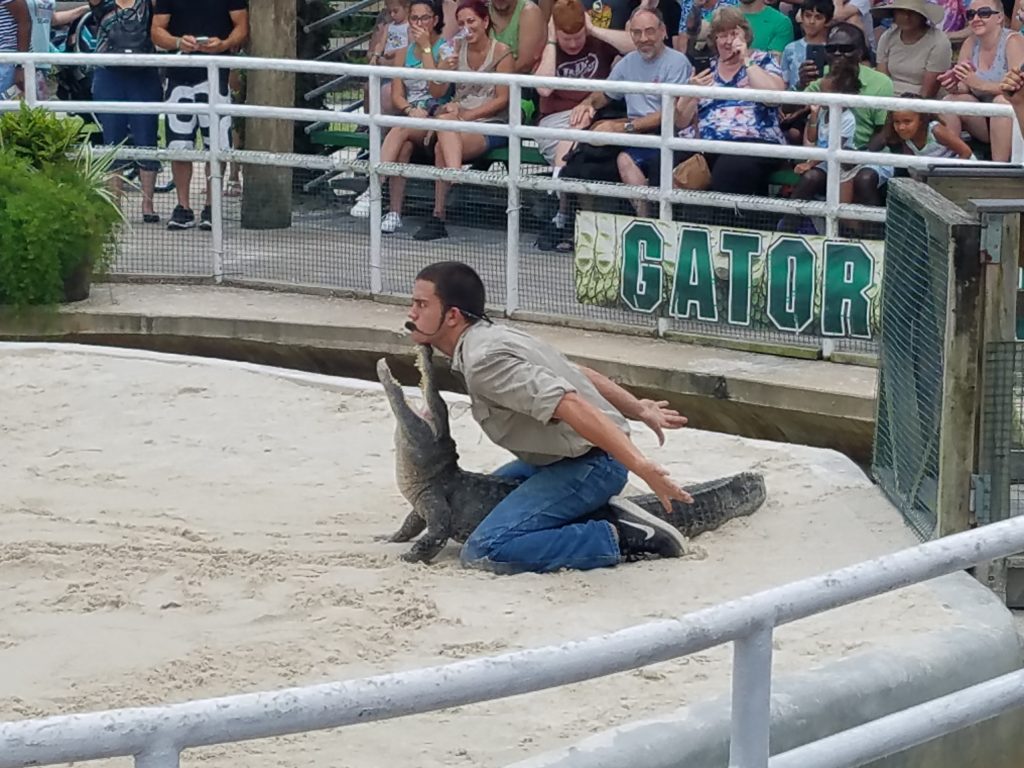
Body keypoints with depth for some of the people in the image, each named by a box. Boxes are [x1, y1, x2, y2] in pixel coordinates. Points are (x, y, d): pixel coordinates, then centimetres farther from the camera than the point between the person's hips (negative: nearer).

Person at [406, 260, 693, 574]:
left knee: (484, 552, -21)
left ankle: (617, 538, -13)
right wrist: (638, 409, 29)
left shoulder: (484, 360, -21)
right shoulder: (491, 337, 11)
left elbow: (571, 404, -31)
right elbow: (579, 373, 20)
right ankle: (600, 513, 14)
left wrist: (641, 466, -37)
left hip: (592, 462, -11)